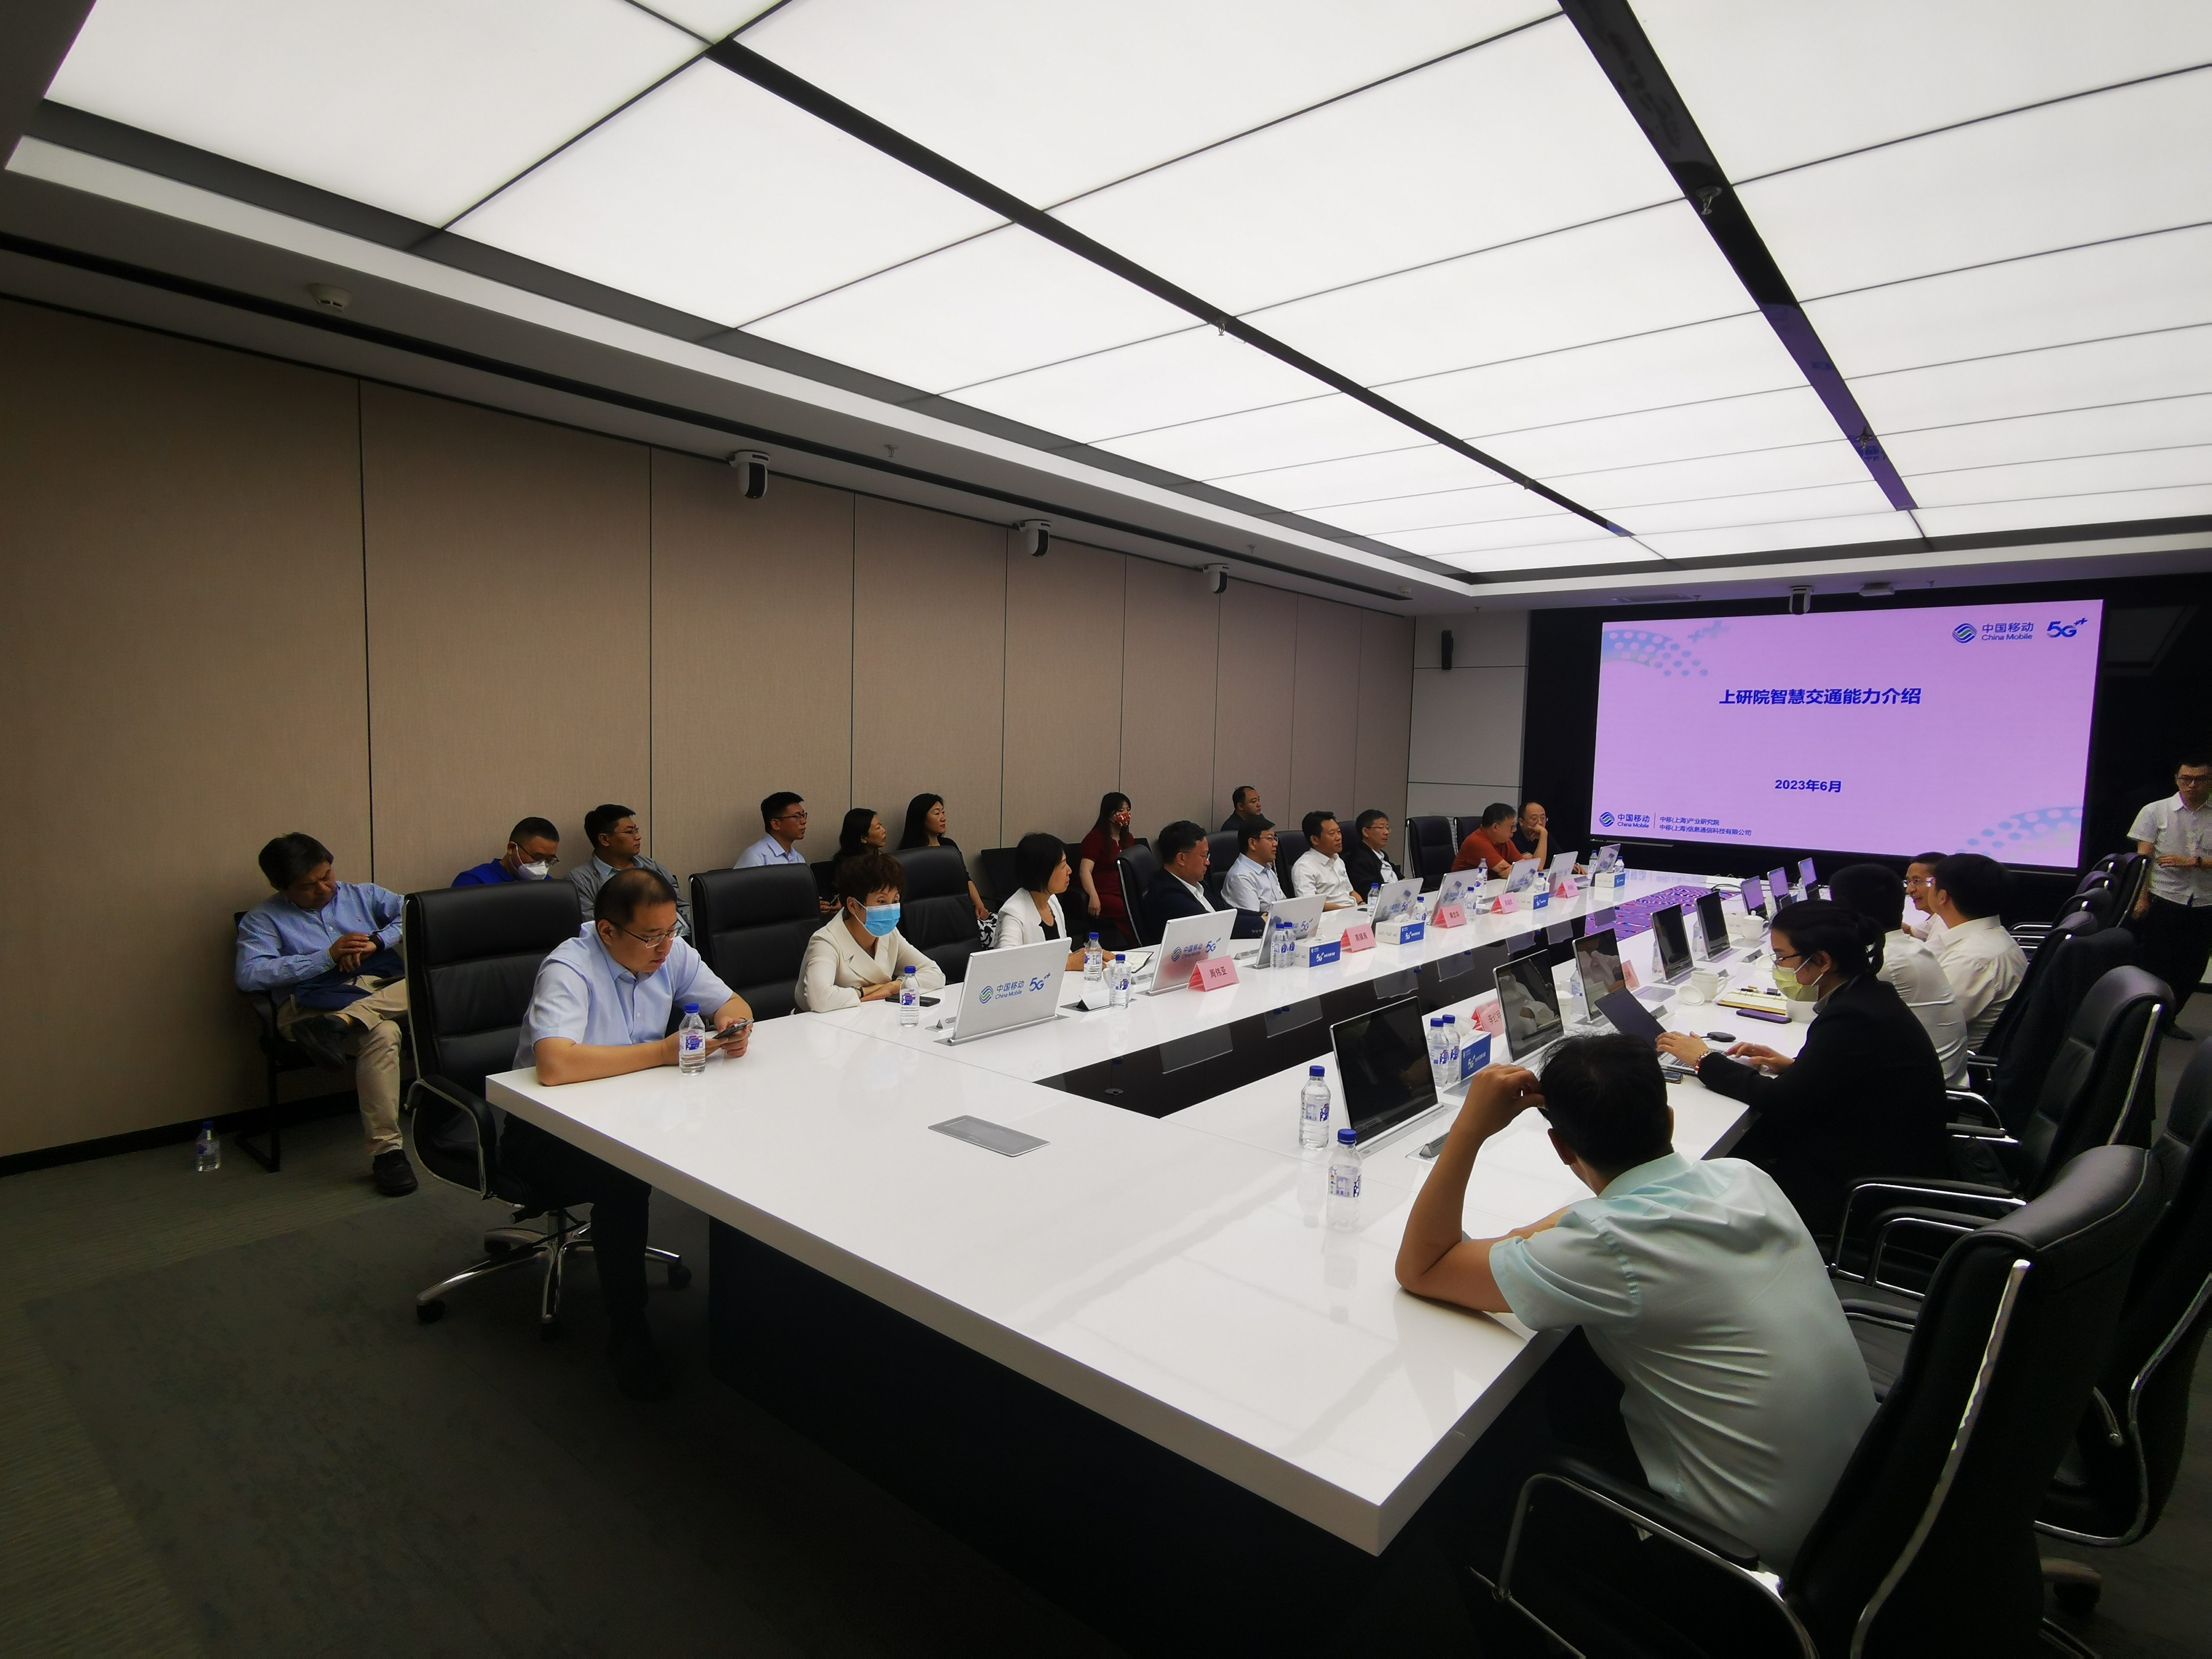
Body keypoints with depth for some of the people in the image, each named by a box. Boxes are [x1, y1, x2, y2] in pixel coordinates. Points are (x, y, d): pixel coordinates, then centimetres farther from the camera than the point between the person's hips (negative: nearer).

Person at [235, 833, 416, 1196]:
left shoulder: (363, 894, 22)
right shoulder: (263, 919, 13)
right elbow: (248, 974, -4)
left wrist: (377, 941, -7)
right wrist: (328, 956, -10)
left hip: (388, 992, 4)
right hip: (316, 1001, -3)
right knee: (381, 1034, -37)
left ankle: (340, 1024, -43)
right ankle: (386, 1151, -34)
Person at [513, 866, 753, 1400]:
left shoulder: (671, 953, -4)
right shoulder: (569, 970, -24)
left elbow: (731, 1003, 6)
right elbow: (555, 1065, -40)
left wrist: (735, 1025, -19)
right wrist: (661, 1053, -34)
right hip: (547, 1128, -6)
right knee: (624, 1179, -34)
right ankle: (626, 1332, -14)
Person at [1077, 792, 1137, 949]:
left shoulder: (1128, 839, 22)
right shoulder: (1096, 838, 1)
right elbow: (1085, 870, -10)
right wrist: (1094, 897, -24)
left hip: (1127, 894, 6)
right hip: (1105, 896, -6)